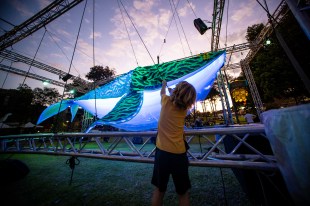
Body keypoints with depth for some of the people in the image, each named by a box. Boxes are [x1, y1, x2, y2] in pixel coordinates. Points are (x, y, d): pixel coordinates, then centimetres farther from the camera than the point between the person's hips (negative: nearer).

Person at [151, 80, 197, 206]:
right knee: (183, 193, 24)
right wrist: (170, 90, 39)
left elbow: (162, 92, 19)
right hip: (179, 155, 1)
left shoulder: (166, 101, -6)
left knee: (159, 190, 23)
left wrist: (164, 84, 41)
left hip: (162, 153, 0)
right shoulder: (184, 109, -2)